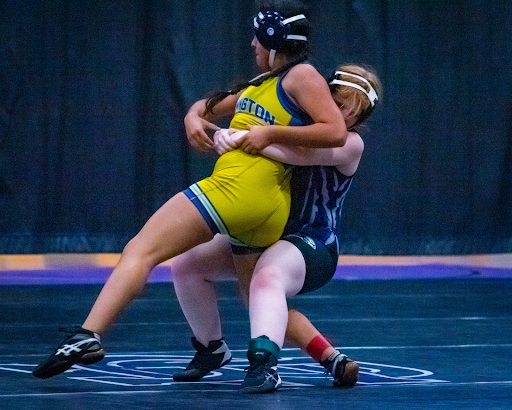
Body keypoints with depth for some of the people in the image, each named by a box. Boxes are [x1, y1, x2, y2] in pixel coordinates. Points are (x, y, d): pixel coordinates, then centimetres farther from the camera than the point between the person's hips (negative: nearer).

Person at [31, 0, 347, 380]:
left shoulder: (302, 75, 1)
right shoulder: (262, 84, 27)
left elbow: (336, 132, -10)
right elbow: (211, 107, 35)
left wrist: (271, 133, -11)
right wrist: (195, 116, 12)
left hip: (236, 188, -10)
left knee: (141, 250, -15)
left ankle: (88, 335, -29)